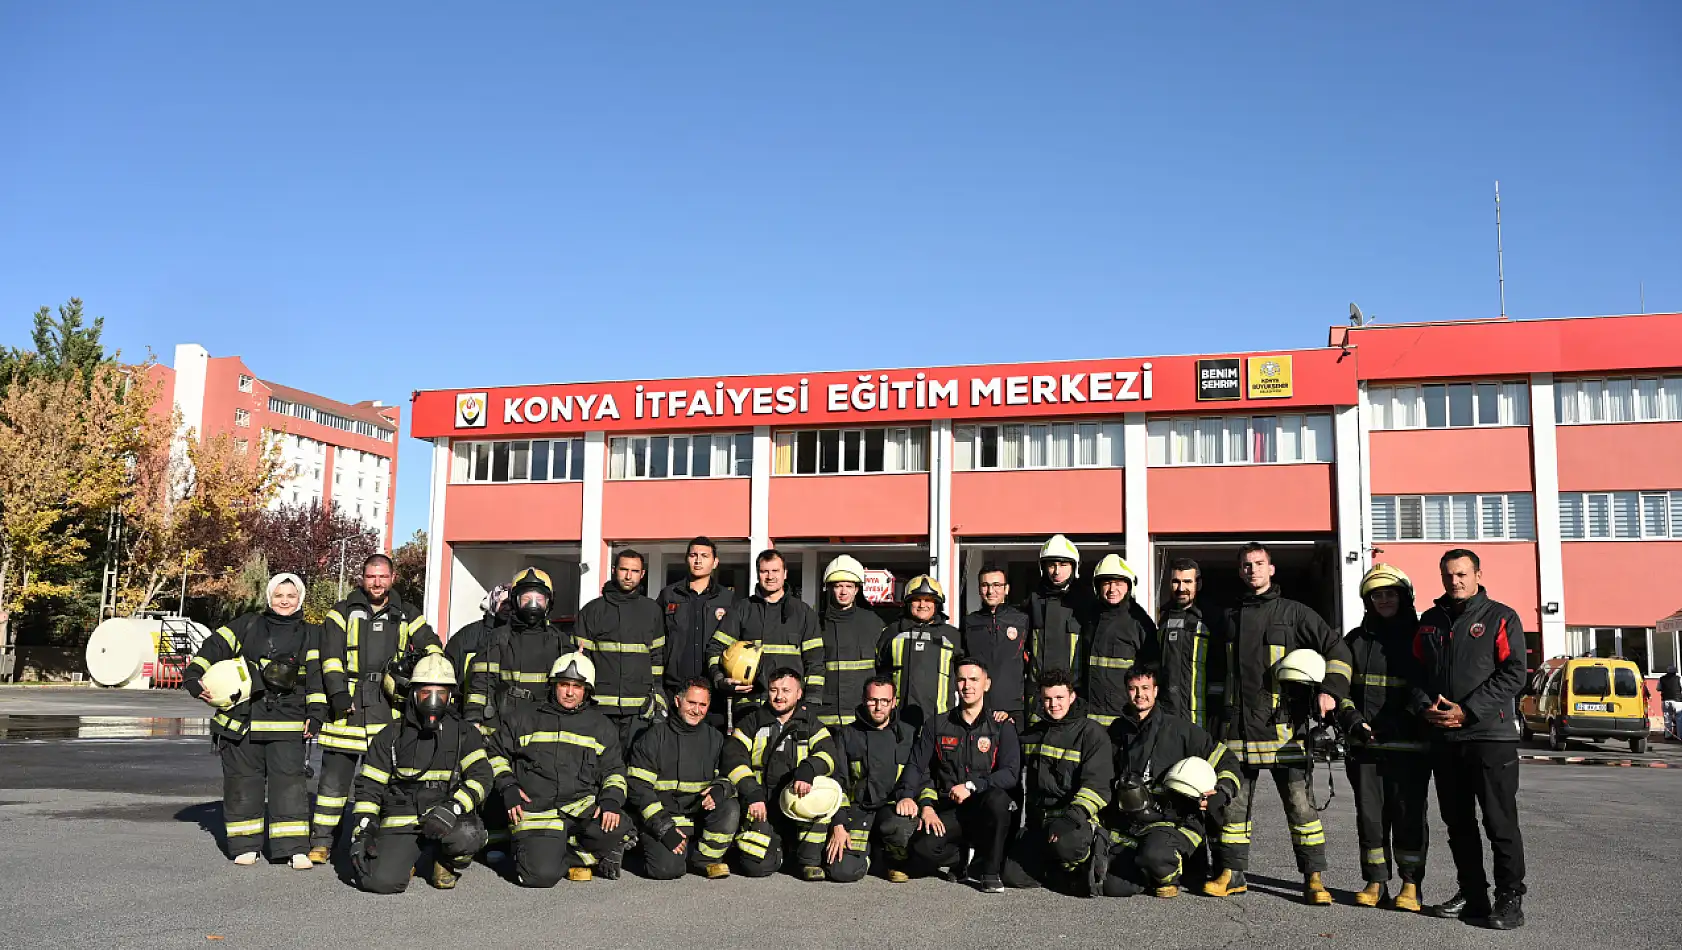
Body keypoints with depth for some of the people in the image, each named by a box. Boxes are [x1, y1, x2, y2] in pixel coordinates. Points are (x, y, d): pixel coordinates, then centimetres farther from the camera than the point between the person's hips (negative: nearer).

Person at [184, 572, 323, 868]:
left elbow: (317, 675, 5)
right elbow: (214, 648, 8)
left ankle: (294, 847, -5)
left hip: (287, 722, -1)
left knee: (289, 780, -8)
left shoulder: (309, 635, 10)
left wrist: (315, 714, -4)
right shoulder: (247, 626, 10)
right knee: (243, 780, 6)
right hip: (241, 719, 1)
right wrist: (194, 678, -7)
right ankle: (246, 845, 17)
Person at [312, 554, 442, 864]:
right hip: (348, 706, -1)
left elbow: (433, 647, 13)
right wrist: (338, 692, -11)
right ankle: (321, 841, 10)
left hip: (389, 709, 1)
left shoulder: (407, 617, 15)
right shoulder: (342, 613, 9)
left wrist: (417, 660, -10)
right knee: (334, 776, 1)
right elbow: (330, 656, 0)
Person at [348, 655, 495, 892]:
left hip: (448, 821, 0)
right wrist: (362, 834, -3)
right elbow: (369, 787, 10)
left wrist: (454, 807, -22)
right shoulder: (391, 736, 10)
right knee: (381, 882, -24)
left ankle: (447, 864, 2)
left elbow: (482, 776, -4)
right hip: (399, 825, 0)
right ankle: (403, 860, 13)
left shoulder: (464, 733, 7)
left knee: (467, 836, -34)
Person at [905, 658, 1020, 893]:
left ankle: (988, 870, -15)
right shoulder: (937, 726, 11)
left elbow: (1011, 773, -8)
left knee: (997, 798, -37)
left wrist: (972, 786, -20)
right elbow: (916, 768, 5)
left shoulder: (1001, 726, 5)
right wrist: (926, 805, -11)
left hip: (985, 808, -1)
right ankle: (966, 860, 4)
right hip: (948, 811, 1)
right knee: (922, 851, -28)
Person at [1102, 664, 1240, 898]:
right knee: (1114, 886, -16)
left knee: (1153, 855, -36)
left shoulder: (1179, 728, -1)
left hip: (1173, 820, -4)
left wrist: (1221, 794, -13)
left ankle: (1170, 874, 1)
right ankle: (1153, 871, 16)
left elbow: (1227, 762, 4)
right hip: (1126, 825, 4)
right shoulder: (1118, 731, 13)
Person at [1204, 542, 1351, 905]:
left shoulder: (1294, 613, 5)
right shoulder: (1231, 618, 16)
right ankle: (1231, 873, 16)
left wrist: (1330, 690, -11)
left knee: (1299, 802, -4)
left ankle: (1314, 878, 3)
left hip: (1282, 725, -4)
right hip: (1238, 726, 4)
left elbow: (1337, 650, 2)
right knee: (1233, 800, 7)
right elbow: (1221, 670, 25)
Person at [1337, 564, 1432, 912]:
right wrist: (1352, 721, -4)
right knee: (1370, 813, 5)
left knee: (1408, 814, -1)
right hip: (1366, 743, 3)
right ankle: (1376, 883, 14)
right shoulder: (1356, 640, 12)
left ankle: (1410, 885, 9)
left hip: (1409, 744, -3)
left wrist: (1427, 723, -5)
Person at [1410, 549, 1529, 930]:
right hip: (1443, 739, 6)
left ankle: (1510, 898, 4)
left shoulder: (1500, 618, -1)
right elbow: (1417, 673, 16)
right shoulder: (1430, 622, 15)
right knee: (1458, 822, 11)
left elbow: (1513, 675, -9)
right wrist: (1425, 707, -4)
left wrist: (1468, 711, -15)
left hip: (1490, 736, -5)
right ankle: (1472, 894, 21)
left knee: (1500, 822, -4)